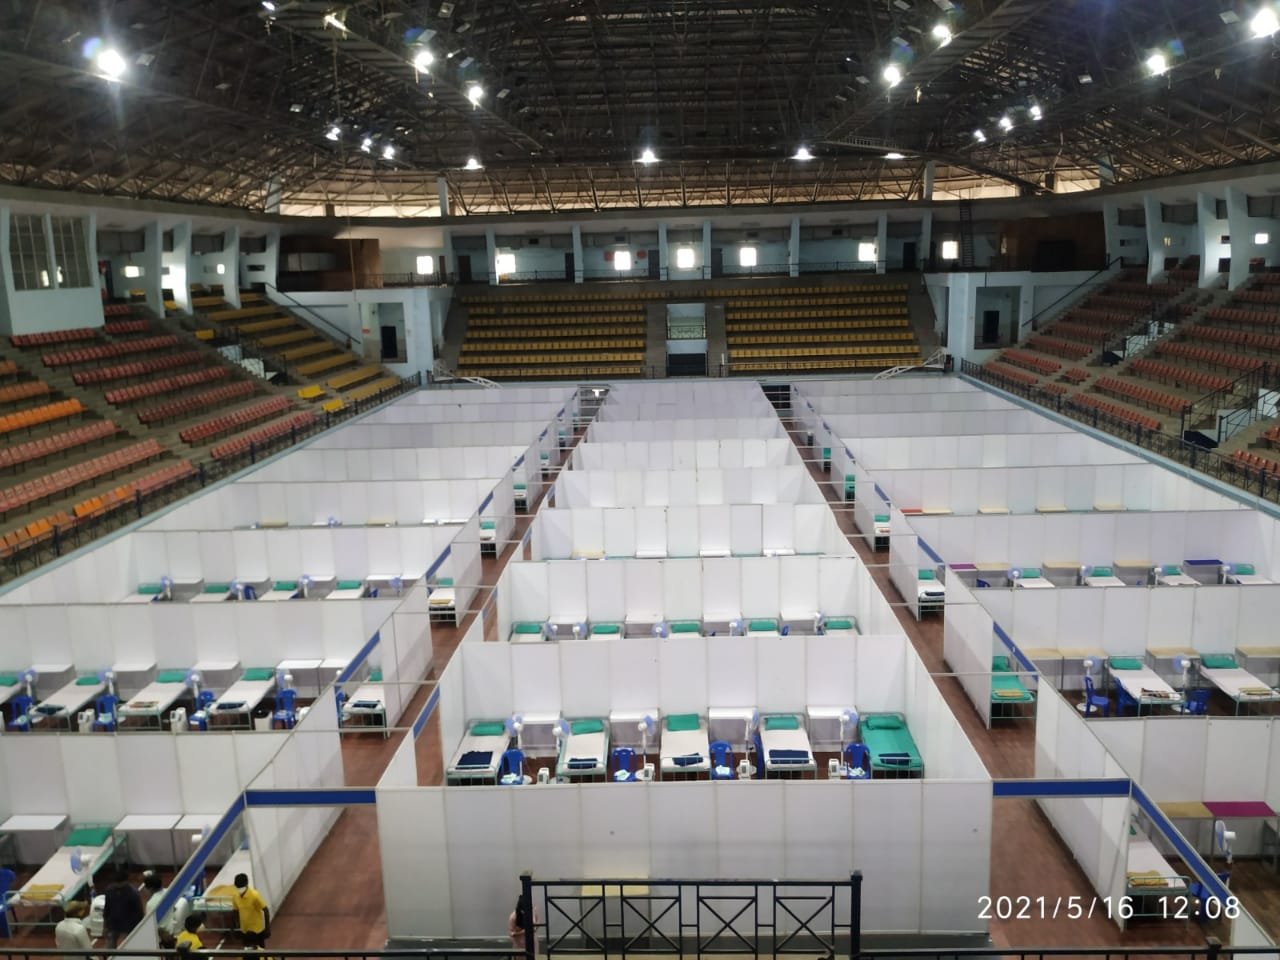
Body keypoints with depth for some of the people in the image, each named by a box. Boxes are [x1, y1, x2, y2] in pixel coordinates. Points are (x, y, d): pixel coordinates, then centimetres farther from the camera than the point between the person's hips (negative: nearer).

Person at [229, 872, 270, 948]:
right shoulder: (235, 896, -8)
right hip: (244, 930, 5)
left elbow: (266, 911, -17)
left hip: (257, 930, -5)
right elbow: (236, 911, 7)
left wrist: (268, 928, -15)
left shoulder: (254, 895, -23)